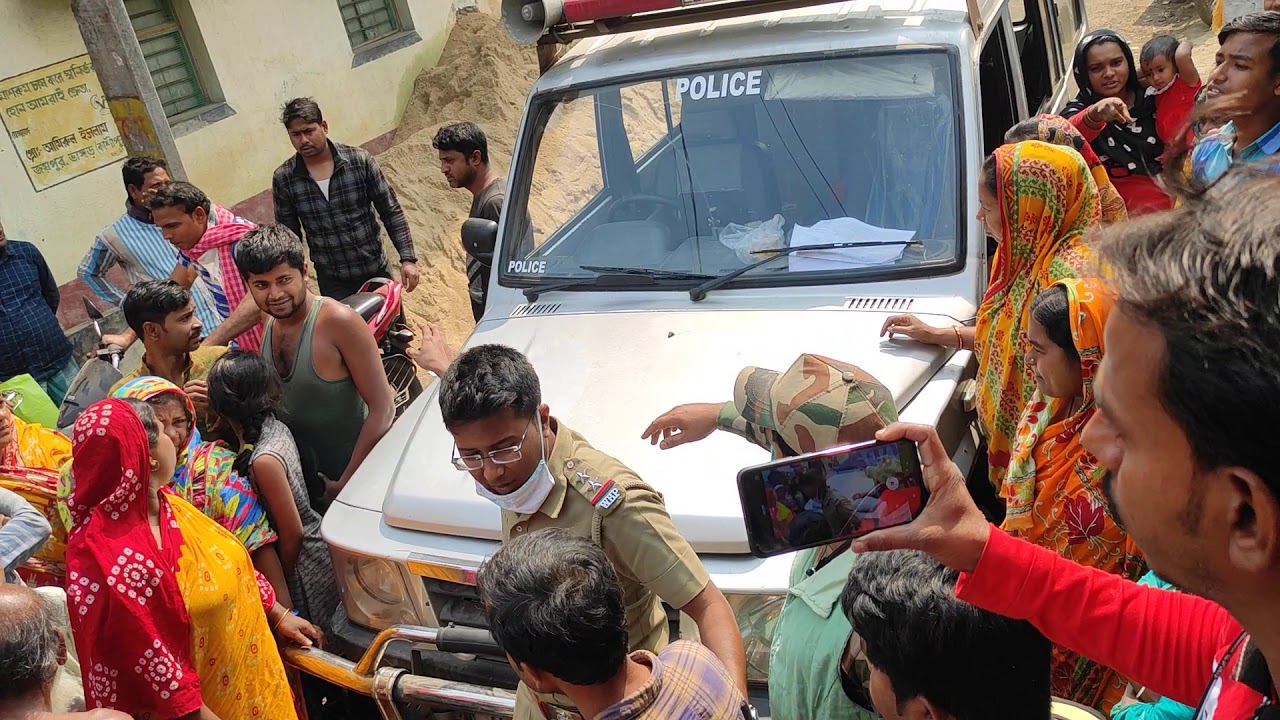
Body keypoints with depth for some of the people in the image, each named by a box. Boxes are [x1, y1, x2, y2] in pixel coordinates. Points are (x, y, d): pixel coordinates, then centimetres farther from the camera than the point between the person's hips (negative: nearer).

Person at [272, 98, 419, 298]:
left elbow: (391, 212, -5)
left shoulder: (360, 160, -12)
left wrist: (408, 258, -10)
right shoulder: (283, 179, -8)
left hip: (375, 271, 0)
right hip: (332, 281, 0)